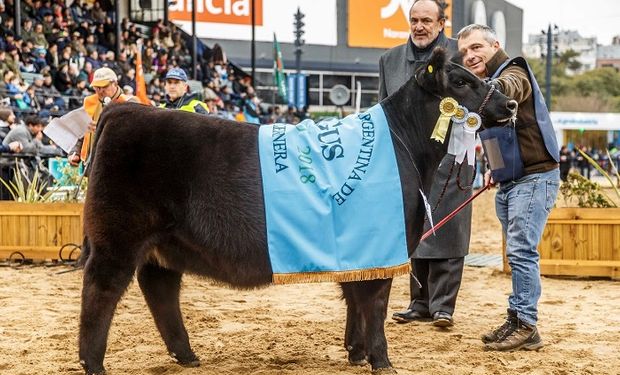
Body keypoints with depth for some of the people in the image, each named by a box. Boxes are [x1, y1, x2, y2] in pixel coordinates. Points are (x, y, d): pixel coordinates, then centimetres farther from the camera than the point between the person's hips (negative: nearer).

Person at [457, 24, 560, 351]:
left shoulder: (513, 72, -13)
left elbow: (507, 89, -40)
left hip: (534, 177, -10)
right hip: (509, 180, 10)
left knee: (521, 250, -12)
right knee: (518, 253, 12)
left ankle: (525, 325, -8)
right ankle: (517, 322, 18)